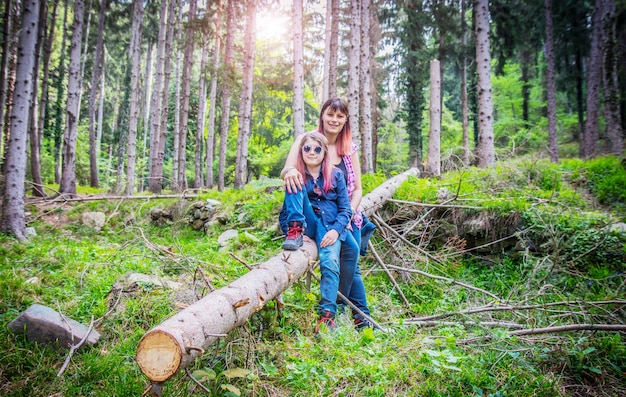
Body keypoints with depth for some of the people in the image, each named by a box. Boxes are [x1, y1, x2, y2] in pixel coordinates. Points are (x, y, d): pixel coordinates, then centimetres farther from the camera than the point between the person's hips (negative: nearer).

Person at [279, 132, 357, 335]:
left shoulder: (336, 175, 9)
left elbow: (345, 209, 4)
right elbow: (285, 211, 5)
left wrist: (336, 230, -14)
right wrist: (292, 229, -14)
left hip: (330, 226, -1)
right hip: (307, 224, 1)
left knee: (330, 262, -30)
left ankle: (327, 315, -32)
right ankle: (295, 232, -31)